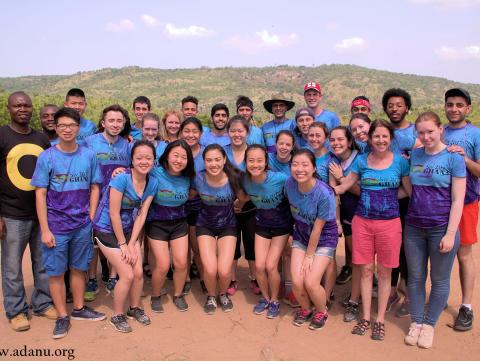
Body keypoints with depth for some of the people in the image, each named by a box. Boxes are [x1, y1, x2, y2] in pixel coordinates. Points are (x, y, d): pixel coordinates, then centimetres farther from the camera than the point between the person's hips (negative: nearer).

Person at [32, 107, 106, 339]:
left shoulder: (88, 155, 0)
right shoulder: (46, 157, -7)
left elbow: (94, 188, 7)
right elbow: (40, 194, -7)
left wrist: (91, 217, -1)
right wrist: (45, 230, -10)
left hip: (82, 224, 2)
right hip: (56, 226, -2)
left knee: (78, 268, 14)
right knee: (56, 272, 6)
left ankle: (78, 309, 32)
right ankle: (62, 316, 22)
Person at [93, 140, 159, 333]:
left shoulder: (152, 183, -8)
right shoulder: (121, 179, -26)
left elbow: (141, 214, -5)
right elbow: (114, 214, -22)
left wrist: (132, 243, -9)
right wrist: (123, 245, -15)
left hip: (129, 230, 6)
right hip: (107, 230, -5)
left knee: (138, 272, 3)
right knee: (127, 275, -7)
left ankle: (135, 308, 30)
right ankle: (117, 315, 16)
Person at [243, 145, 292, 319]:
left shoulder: (280, 178, -30)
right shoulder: (245, 180, -18)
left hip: (281, 225, -3)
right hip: (262, 224, 3)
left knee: (271, 266, -7)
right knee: (259, 266, -2)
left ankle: (274, 300, 20)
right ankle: (265, 297, 27)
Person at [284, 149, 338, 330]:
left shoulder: (324, 194, -30)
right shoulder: (289, 184, -16)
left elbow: (317, 229, -20)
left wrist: (309, 256, -10)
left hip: (324, 239, -4)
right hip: (301, 235, 4)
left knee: (311, 282, -13)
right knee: (296, 282, -8)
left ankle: (321, 311, 19)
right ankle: (305, 309, 25)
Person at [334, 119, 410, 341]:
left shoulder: (400, 161, -1)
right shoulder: (361, 161, 4)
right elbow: (343, 187, 6)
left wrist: (388, 197, -7)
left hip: (389, 223, -2)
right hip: (362, 221, 2)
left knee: (384, 272, 8)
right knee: (366, 270, 9)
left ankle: (380, 320, 22)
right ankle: (366, 317, 23)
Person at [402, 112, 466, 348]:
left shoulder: (454, 158, -7)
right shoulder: (414, 155, 5)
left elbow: (457, 200, -9)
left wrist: (450, 234, -13)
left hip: (441, 228, -4)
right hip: (414, 227, 4)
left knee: (439, 280, 9)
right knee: (415, 277, 12)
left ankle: (429, 324, 26)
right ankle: (416, 322, 27)